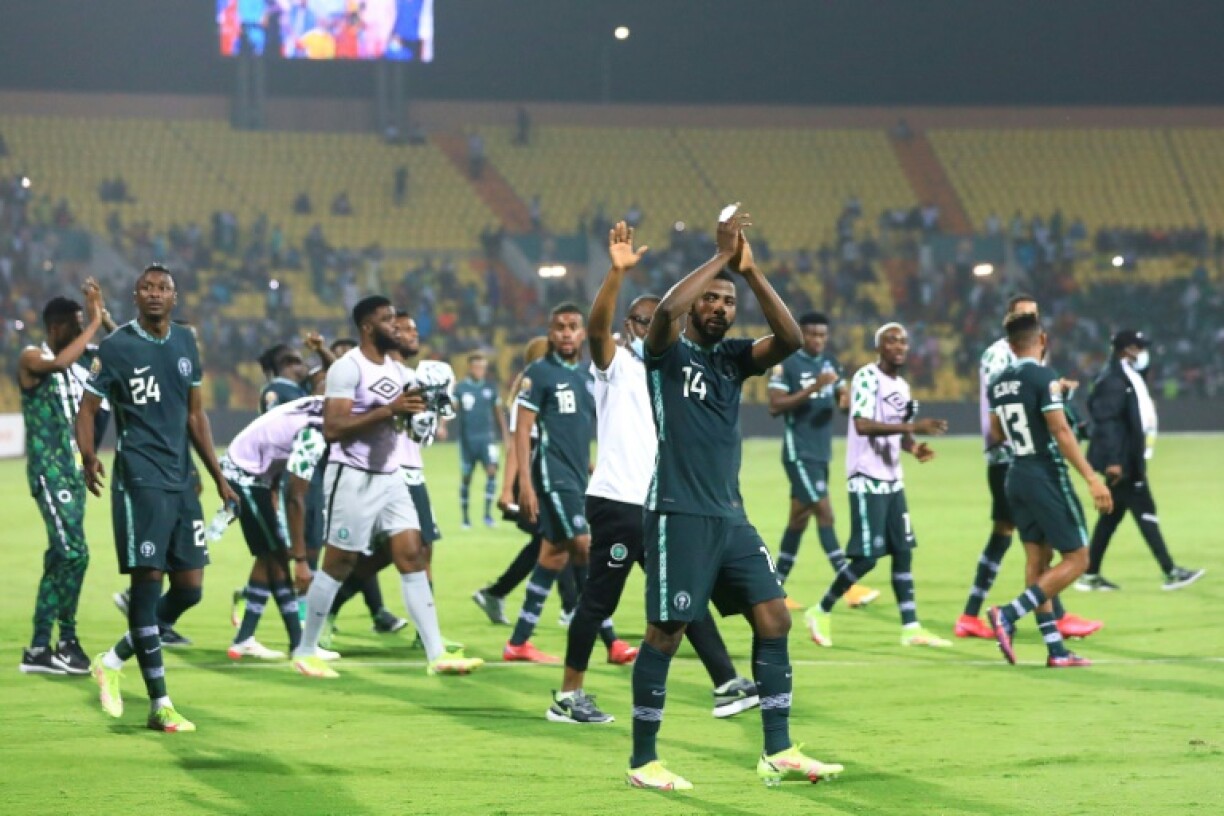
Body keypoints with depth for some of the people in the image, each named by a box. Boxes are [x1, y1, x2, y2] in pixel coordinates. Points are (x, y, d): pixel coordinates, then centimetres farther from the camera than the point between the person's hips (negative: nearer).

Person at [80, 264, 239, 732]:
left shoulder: (185, 343, 13)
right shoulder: (117, 347, -5)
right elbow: (87, 409, -2)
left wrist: (219, 478, 19)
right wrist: (88, 457, -16)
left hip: (182, 481, 6)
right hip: (140, 481, -6)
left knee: (189, 589, 4)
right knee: (147, 583, -8)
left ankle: (113, 662, 22)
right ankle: (160, 705, -3)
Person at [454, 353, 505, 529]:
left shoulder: (489, 388, 7)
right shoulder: (460, 388, -2)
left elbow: (497, 413, 15)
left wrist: (505, 435, 16)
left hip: (487, 438, 2)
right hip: (467, 439, -2)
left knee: (492, 471, -15)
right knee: (466, 477, 5)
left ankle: (488, 512, -9)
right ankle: (465, 517, 16)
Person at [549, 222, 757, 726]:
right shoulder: (616, 364, -3)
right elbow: (596, 327, -25)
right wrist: (618, 272, -37)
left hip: (658, 506, 8)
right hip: (616, 502, -8)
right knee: (599, 599, -4)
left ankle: (728, 688, 10)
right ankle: (568, 697, 4)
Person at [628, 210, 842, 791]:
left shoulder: (734, 357, 13)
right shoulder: (668, 352, -2)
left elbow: (790, 339, -4)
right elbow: (666, 309, -25)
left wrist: (751, 272, -10)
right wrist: (721, 257, -18)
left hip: (730, 516, 7)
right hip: (678, 515, -7)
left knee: (774, 619, 1)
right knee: (666, 633, -4)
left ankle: (778, 752, 6)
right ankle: (643, 762, 6)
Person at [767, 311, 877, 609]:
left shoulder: (830, 362, 12)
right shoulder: (787, 364, -9)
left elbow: (843, 396, 15)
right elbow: (775, 406, -16)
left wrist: (845, 401, -10)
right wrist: (812, 389, -24)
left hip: (821, 453, 8)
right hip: (799, 453, -8)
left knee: (799, 519, 11)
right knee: (825, 513, -13)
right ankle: (850, 587, -16)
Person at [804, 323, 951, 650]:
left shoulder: (902, 386, 14)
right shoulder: (866, 378, -13)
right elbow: (862, 425, -25)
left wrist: (914, 448, 2)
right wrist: (912, 426, -31)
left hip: (892, 481, 8)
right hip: (867, 480, -8)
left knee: (903, 552, 6)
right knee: (866, 557, -8)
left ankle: (911, 628, 8)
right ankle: (821, 612, 9)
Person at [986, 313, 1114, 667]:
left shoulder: (998, 383, 7)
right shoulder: (1043, 377, -14)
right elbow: (1061, 432, -20)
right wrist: (1092, 479, -20)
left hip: (1016, 476, 8)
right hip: (1047, 476, -8)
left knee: (1037, 560, 9)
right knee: (1076, 559, -1)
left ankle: (1055, 650, 8)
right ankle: (1009, 615, -14)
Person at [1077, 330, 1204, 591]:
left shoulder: (1131, 378, 16)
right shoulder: (1114, 381, -16)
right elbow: (1106, 422, -22)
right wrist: (1112, 461, -26)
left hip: (1130, 460, 11)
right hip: (1121, 462, -11)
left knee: (1112, 515, 12)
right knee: (1145, 512, -7)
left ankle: (1090, 575, 16)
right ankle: (1170, 573, -5)